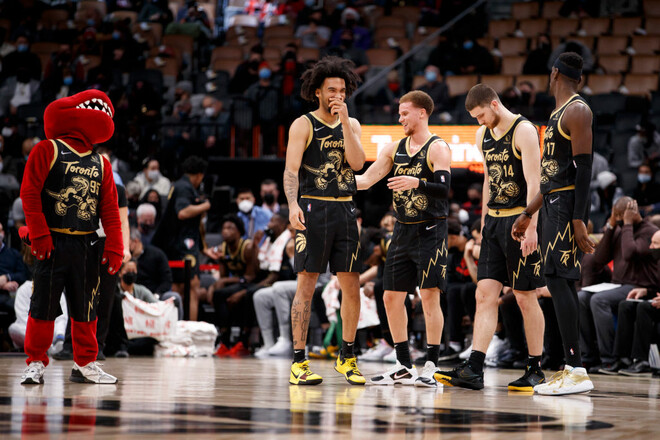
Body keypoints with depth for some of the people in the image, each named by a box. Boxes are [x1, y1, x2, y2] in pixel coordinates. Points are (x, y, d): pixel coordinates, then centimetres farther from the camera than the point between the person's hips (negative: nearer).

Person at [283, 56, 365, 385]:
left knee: (351, 285, 4)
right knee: (306, 283, -6)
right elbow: (291, 169, -10)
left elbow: (357, 163, -2)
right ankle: (298, 362, -5)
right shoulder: (303, 125, 0)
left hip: (345, 209, 5)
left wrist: (344, 122, -7)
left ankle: (347, 357, 17)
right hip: (312, 208, -5)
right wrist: (292, 205, -25)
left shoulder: (351, 125, 13)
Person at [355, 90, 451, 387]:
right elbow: (366, 180, 13)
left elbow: (443, 188, -20)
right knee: (392, 297, 6)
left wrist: (417, 183, -35)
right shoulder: (394, 149, 12)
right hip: (402, 230, 7)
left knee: (429, 296, -10)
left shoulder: (437, 148, -8)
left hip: (430, 231, -7)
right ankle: (403, 367, 15)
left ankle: (430, 367, -7)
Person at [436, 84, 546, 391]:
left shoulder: (524, 130, -10)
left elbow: (533, 182, -16)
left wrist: (530, 227, -21)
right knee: (485, 293, -1)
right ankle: (473, 369, -6)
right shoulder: (483, 135, 13)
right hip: (494, 220, 7)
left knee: (525, 297, -1)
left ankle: (535, 369, 9)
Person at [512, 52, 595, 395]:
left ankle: (576, 371, -18)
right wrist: (528, 214, 28)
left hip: (568, 202, -10)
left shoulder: (577, 111, -10)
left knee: (557, 278, -15)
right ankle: (571, 368, 9)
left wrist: (579, 220, -24)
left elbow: (584, 167, -18)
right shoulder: (558, 114, 21)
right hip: (553, 203, 10)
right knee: (561, 282, 7)